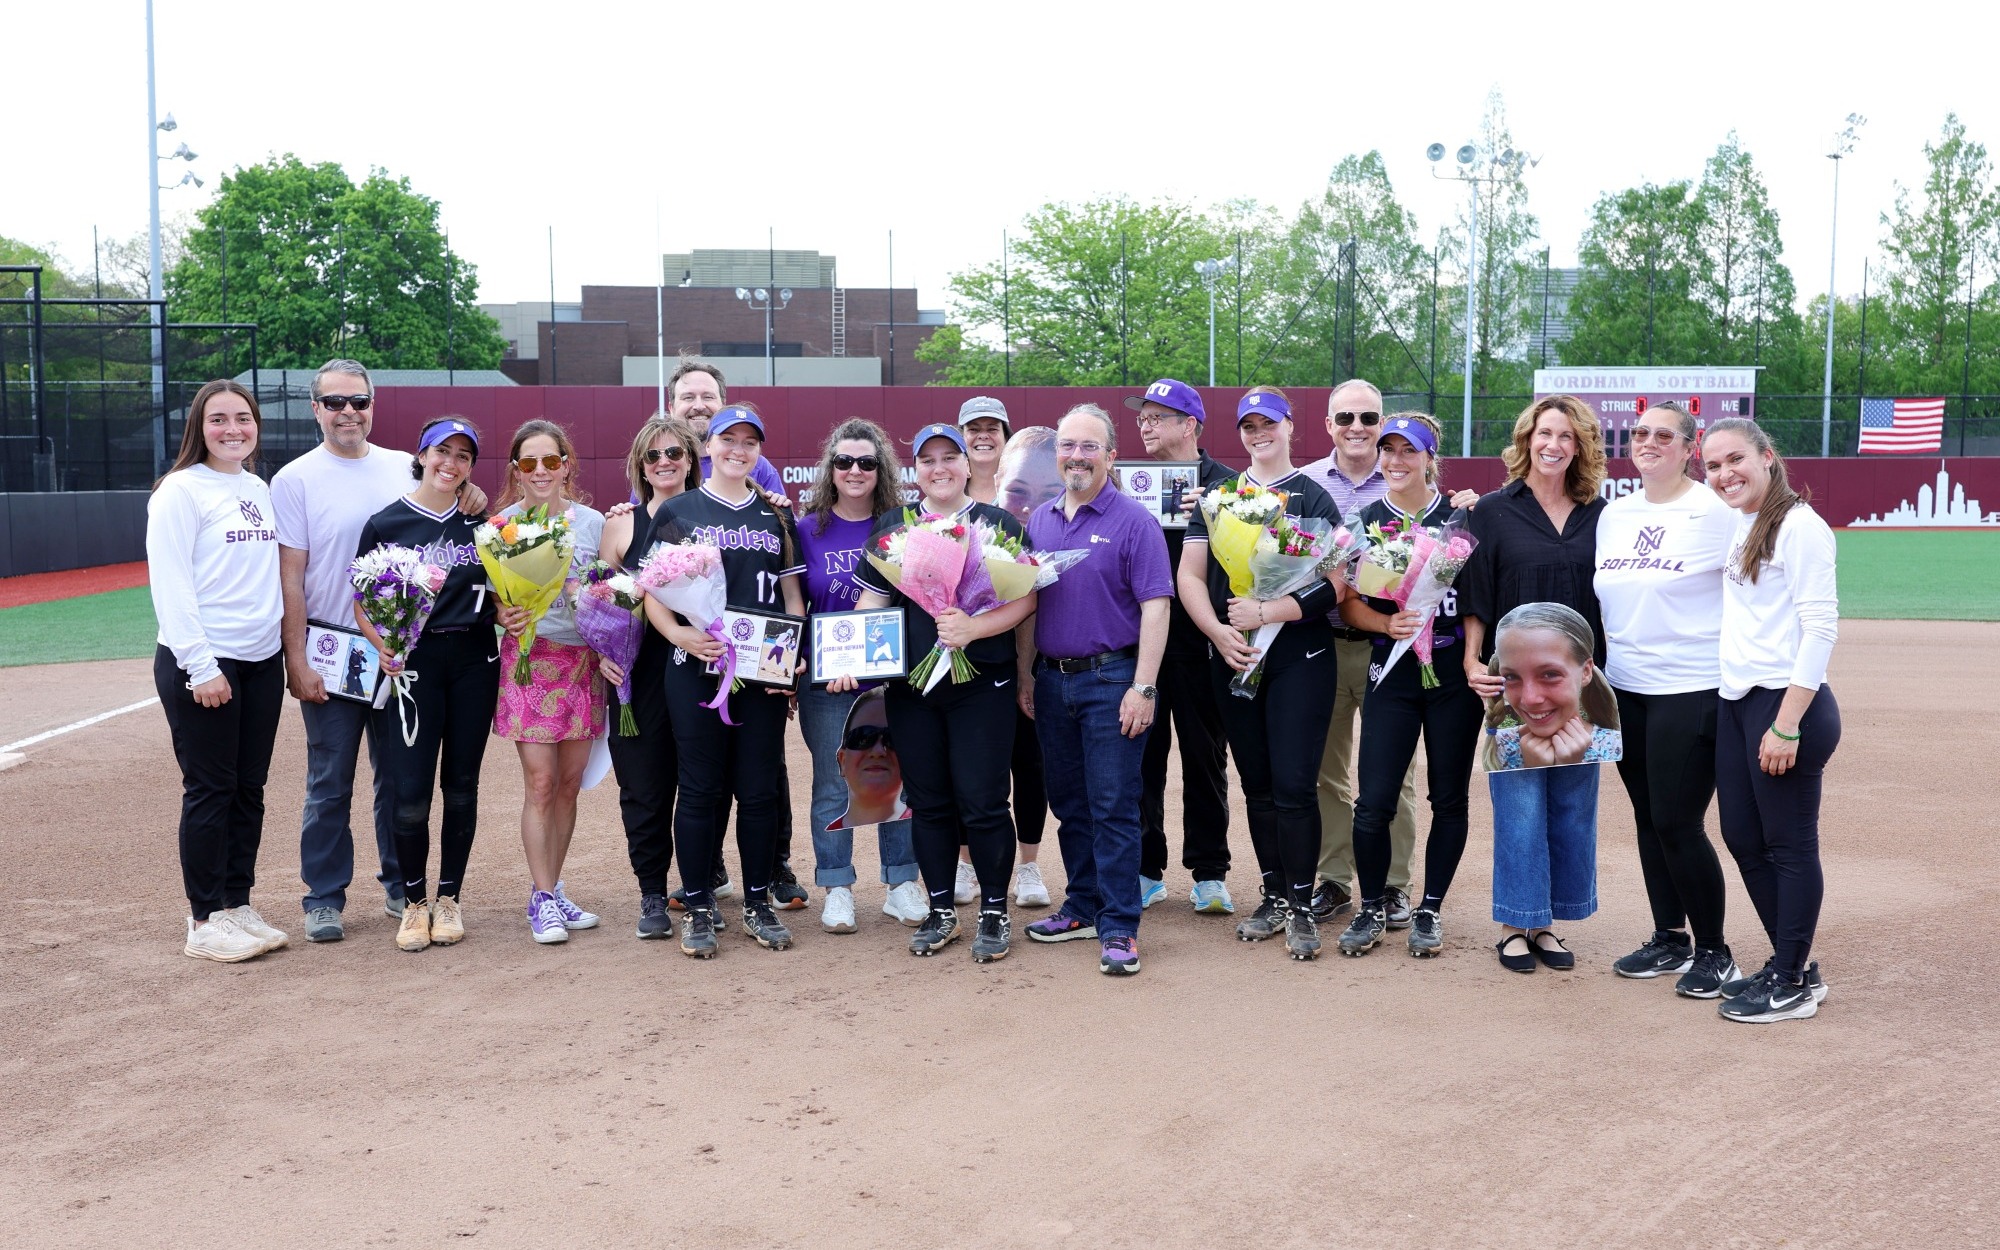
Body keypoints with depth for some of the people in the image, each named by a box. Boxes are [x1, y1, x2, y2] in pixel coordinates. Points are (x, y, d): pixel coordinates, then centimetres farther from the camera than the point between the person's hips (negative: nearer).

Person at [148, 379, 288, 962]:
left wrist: (288, 645, 12)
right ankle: (204, 923, 8)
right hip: (201, 664, -7)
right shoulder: (181, 491, -8)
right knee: (210, 791, -2)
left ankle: (238, 906, 21)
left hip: (262, 662, 7)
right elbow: (170, 585, -13)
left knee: (248, 789, 11)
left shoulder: (260, 490, 13)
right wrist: (199, 666, -18)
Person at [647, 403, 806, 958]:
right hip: (696, 671, -2)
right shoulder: (677, 511, 5)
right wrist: (681, 635, -20)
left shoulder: (776, 515, 13)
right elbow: (653, 592, -1)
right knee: (701, 789, 2)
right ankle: (698, 909, 13)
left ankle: (758, 904, 18)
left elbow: (792, 595, 13)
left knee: (760, 789, 6)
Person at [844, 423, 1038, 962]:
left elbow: (1025, 598, -5)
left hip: (982, 685, -3)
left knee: (981, 801, -3)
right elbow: (871, 600, 9)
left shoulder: (999, 524, 2)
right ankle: (941, 911, 22)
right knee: (928, 801, 9)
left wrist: (972, 628, -20)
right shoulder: (892, 526, 10)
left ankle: (994, 912, 12)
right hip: (910, 688, 3)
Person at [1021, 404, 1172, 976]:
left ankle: (1119, 928, 1)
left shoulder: (1133, 521, -7)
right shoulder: (1040, 520, 10)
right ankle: (1084, 907, 26)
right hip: (1052, 680, 6)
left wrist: (1143, 688, -17)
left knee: (1113, 807, -4)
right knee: (1068, 802, 14)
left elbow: (1154, 607, -12)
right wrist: (1024, 674, 13)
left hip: (1111, 679, -6)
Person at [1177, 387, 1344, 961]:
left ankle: (1301, 909, 2)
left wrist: (1267, 612, -17)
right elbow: (1190, 576, 7)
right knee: (1258, 785, 10)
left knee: (1294, 785, -8)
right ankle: (1274, 897, 21)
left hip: (1299, 657, -4)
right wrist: (1220, 634, -9)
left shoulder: (1313, 496, 1)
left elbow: (1336, 585, -8)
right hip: (1232, 657, 4)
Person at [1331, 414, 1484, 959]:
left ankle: (1431, 910, 22)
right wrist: (1388, 623, -15)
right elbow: (1348, 603, 4)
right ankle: (1373, 907, 17)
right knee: (1374, 801, -4)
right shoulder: (1365, 521, 5)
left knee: (1449, 797, 7)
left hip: (1454, 672, 0)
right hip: (1392, 673, 1)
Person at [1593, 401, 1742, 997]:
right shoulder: (1613, 513, 9)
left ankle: (1713, 952, 10)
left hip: (1692, 690, -6)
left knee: (1677, 823, -6)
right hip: (1625, 689, 6)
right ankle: (1669, 939, 25)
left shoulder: (1717, 512, -9)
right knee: (1648, 818, 12)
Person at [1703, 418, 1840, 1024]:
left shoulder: (1798, 525, -11)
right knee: (1742, 837, 13)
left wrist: (1786, 724, -19)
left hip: (1786, 702, -9)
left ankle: (1793, 984, 11)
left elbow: (1821, 627, -16)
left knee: (1790, 845, 0)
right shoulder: (1732, 527, 13)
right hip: (1734, 702, 9)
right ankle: (1793, 963, 27)